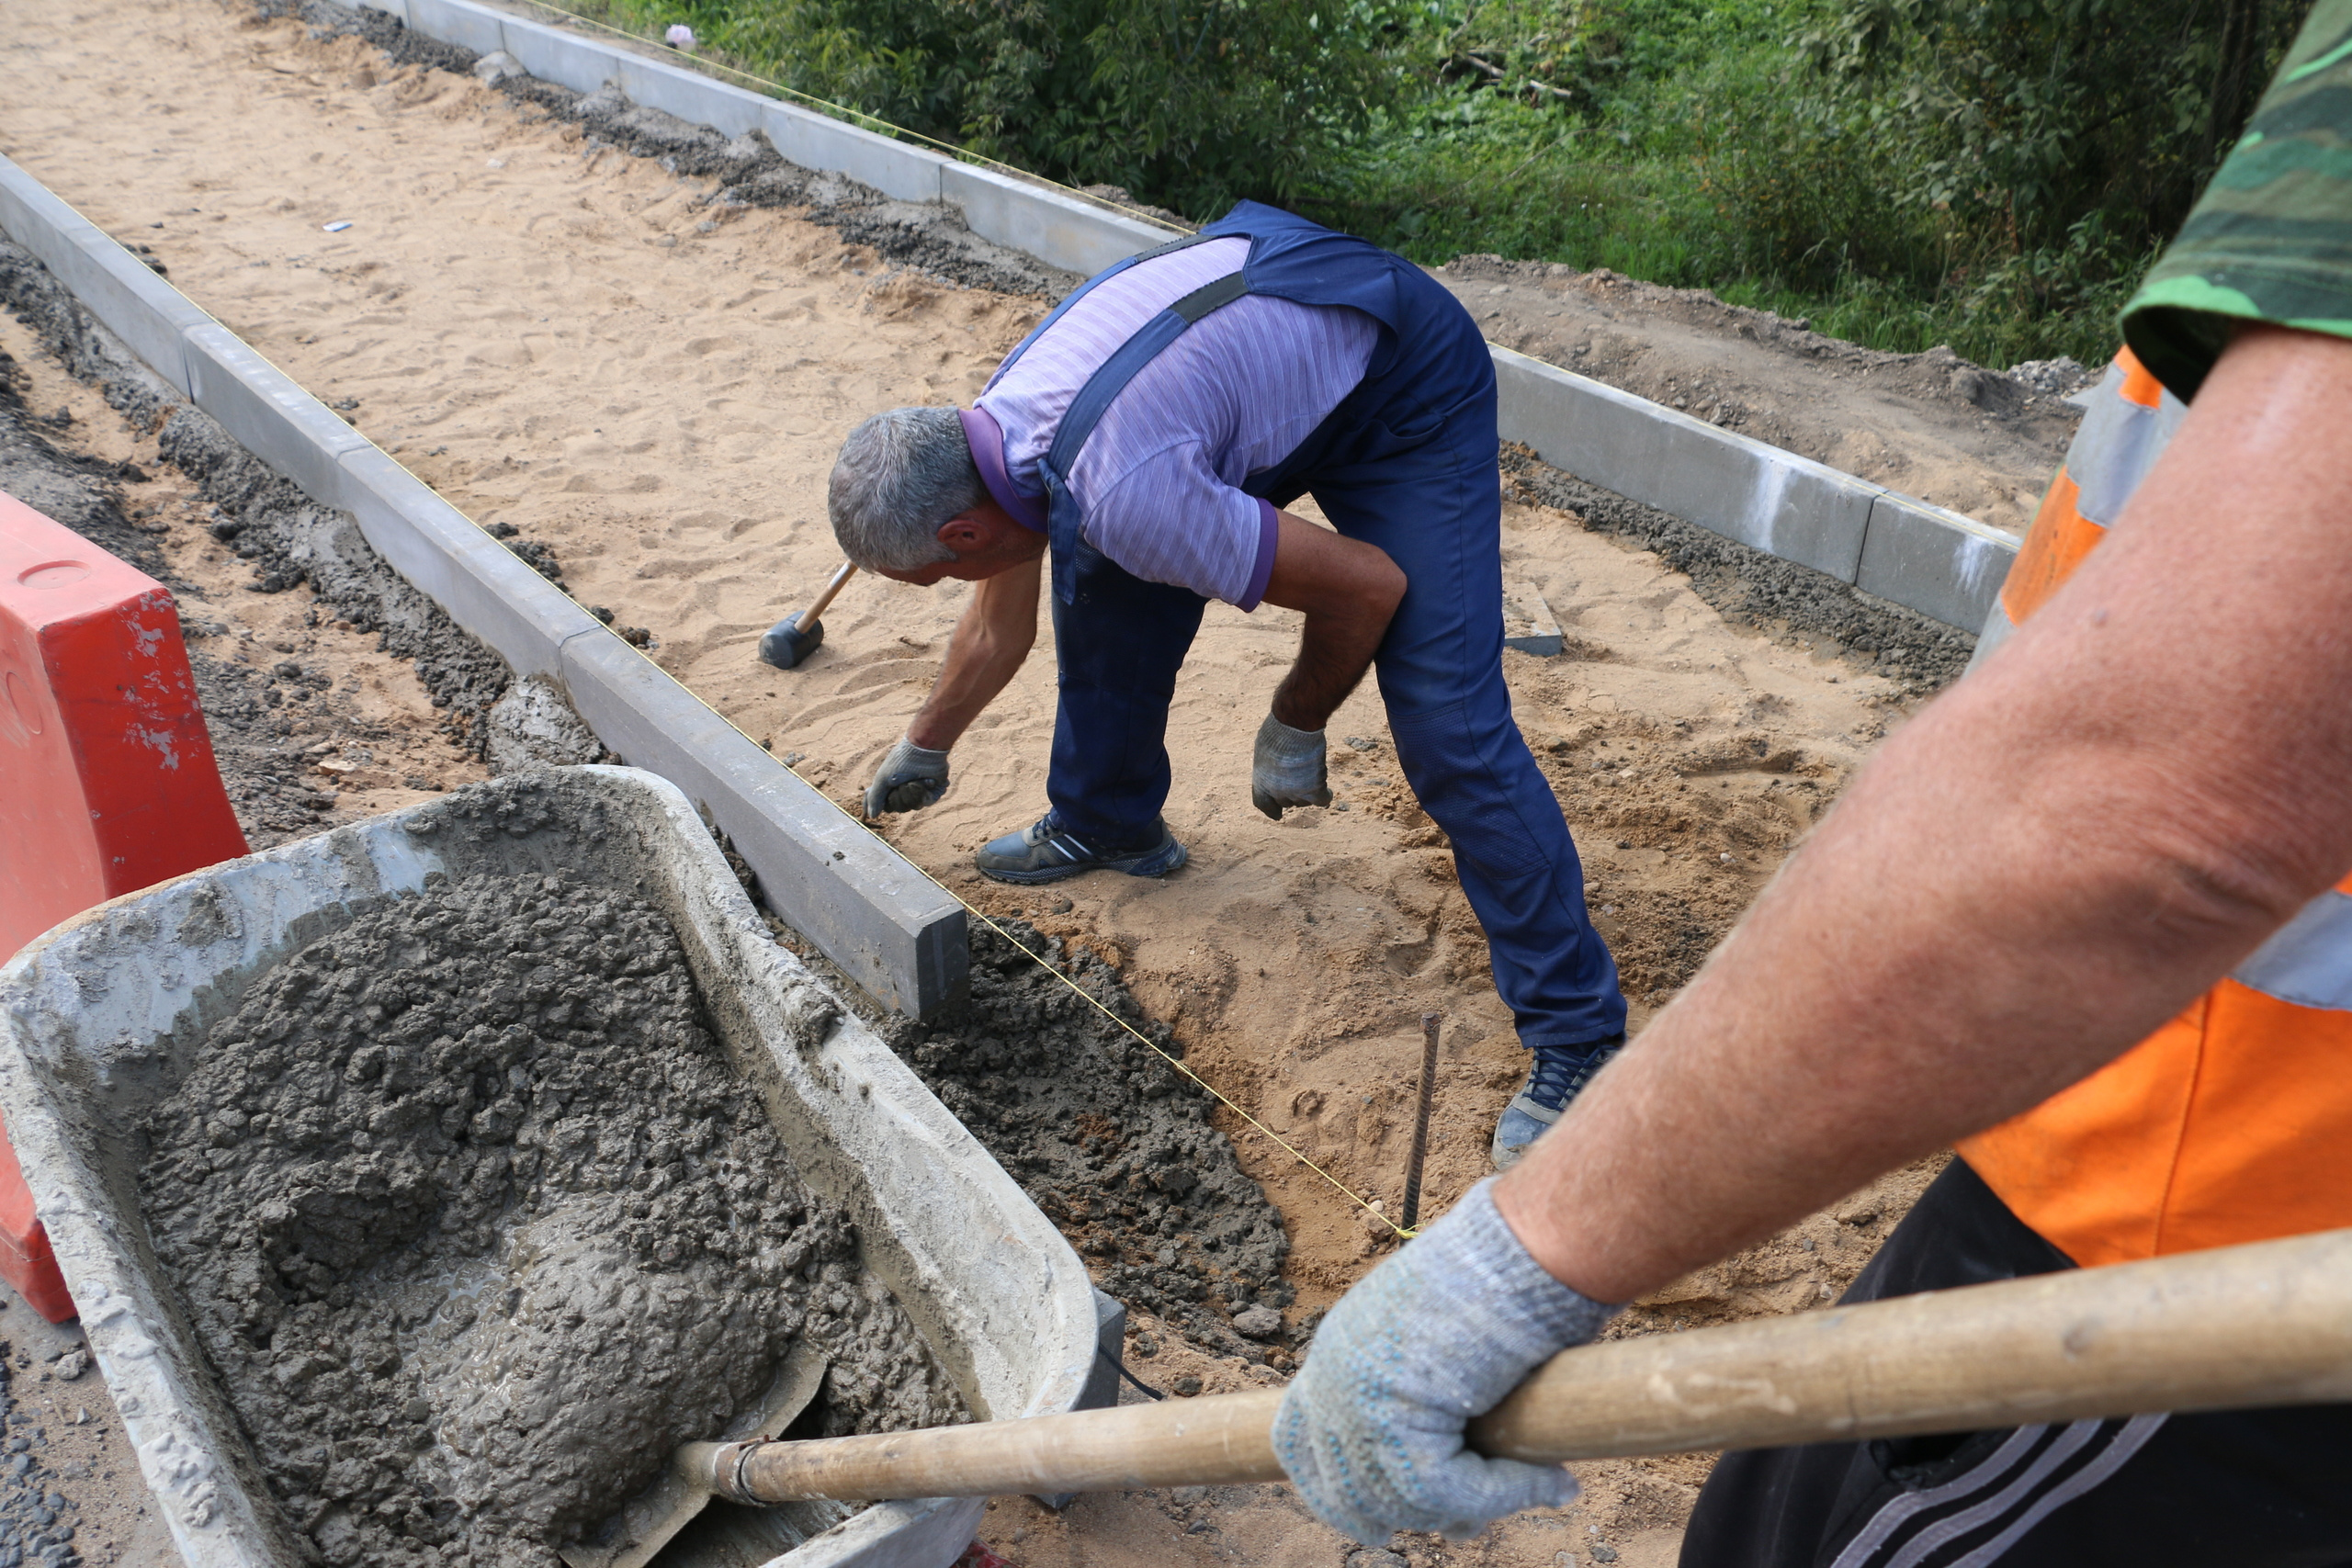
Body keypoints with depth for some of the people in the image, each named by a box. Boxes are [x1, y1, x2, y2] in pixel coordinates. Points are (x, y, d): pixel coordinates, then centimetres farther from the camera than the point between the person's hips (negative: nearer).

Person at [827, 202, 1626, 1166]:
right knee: (1100, 588, 7)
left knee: (1446, 722, -18)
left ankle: (1576, 1039, -10)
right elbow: (997, 627, 14)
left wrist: (1293, 730, -11)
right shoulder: (987, 435, -7)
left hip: (1410, 390, -9)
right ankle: (1106, 824, 30)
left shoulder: (1121, 496, -36)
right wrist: (924, 750, 29)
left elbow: (1370, 585, -27)